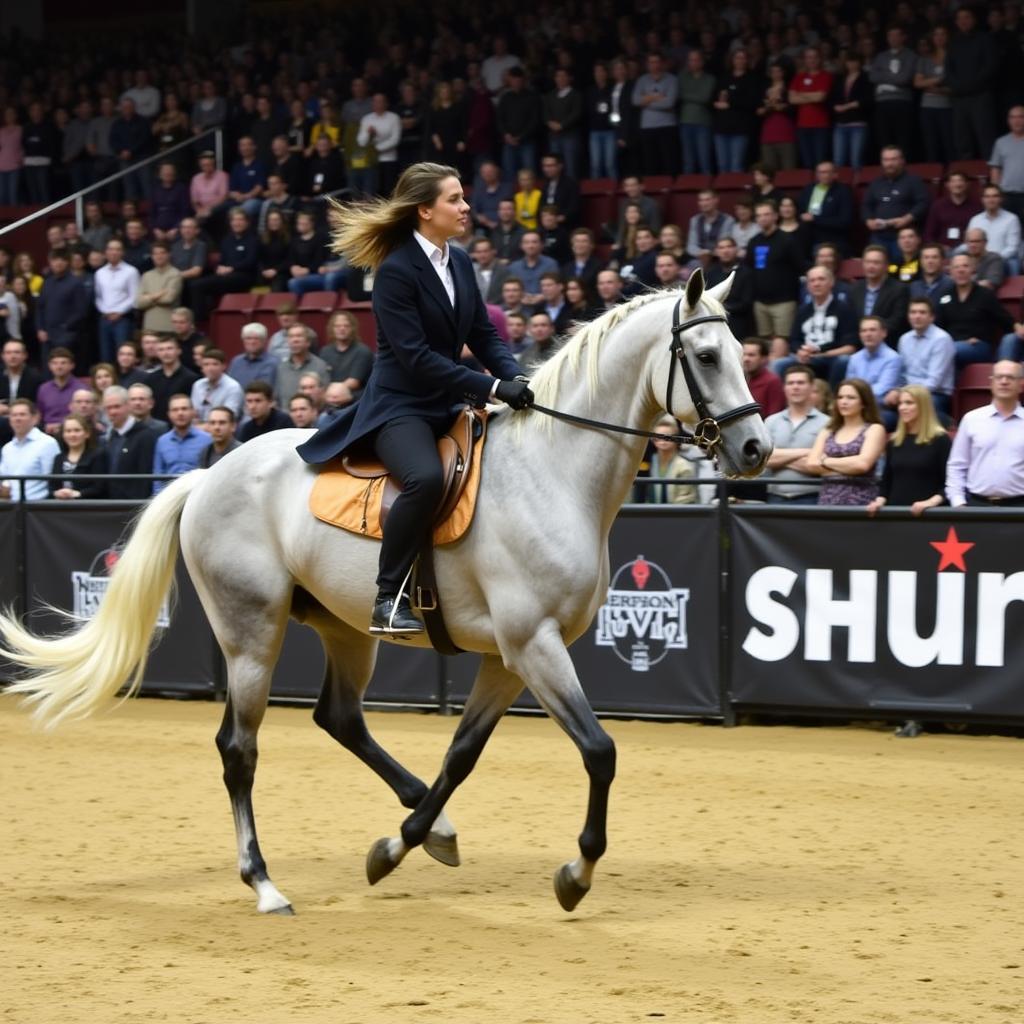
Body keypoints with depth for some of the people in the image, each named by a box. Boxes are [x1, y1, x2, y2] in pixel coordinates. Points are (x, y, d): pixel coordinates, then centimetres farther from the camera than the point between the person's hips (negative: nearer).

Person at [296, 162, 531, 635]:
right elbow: (415, 355, -20)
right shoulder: (396, 271, -14)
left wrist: (515, 378, -9)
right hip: (399, 407, -9)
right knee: (426, 477, -36)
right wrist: (490, 388, -25)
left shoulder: (460, 263, 10)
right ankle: (389, 600, -28)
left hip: (446, 405, 9)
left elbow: (483, 335, 11)